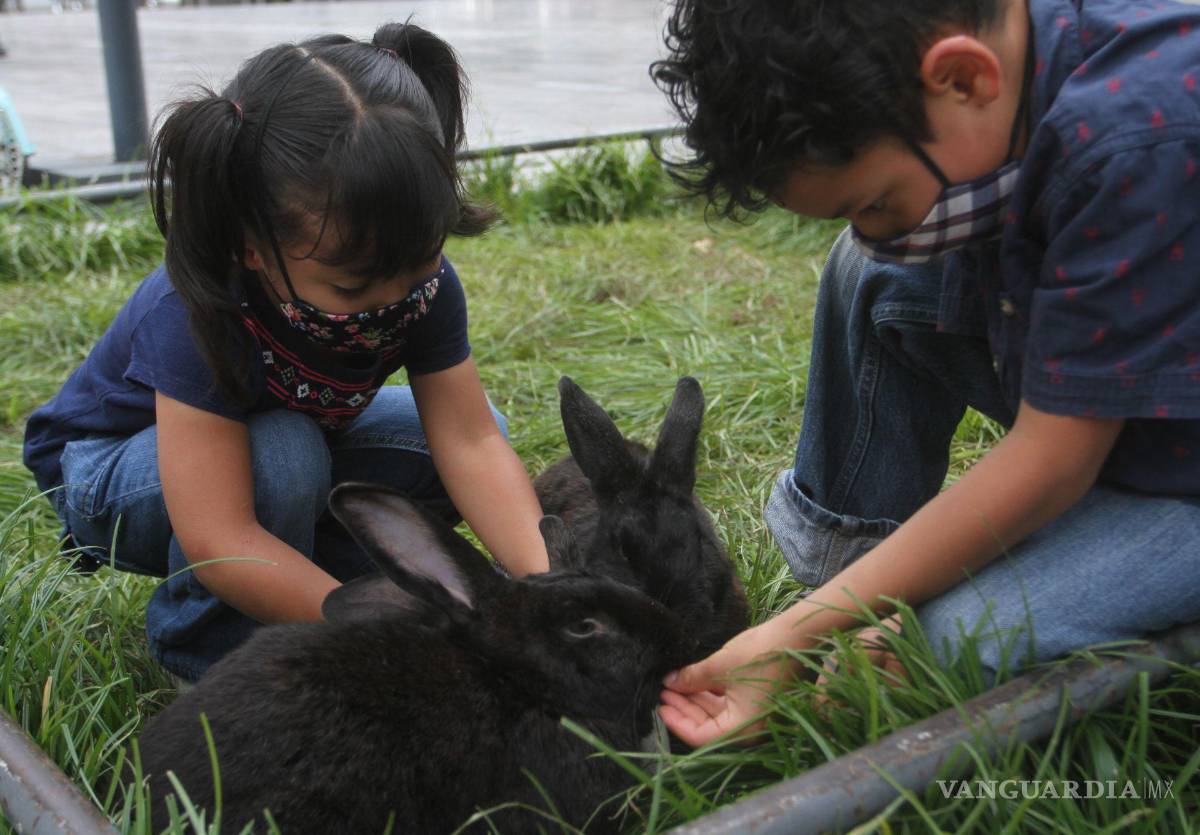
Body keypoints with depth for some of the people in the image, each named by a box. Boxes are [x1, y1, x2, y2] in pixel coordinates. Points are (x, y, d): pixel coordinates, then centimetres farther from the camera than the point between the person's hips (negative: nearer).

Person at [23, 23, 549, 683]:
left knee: (467, 428, -12)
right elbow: (218, 540, -43)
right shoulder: (194, 315, -39)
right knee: (282, 454, -38)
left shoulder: (420, 278, -24)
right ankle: (209, 648, -11)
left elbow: (471, 442, -27)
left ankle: (281, 584, -3)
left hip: (287, 453, 6)